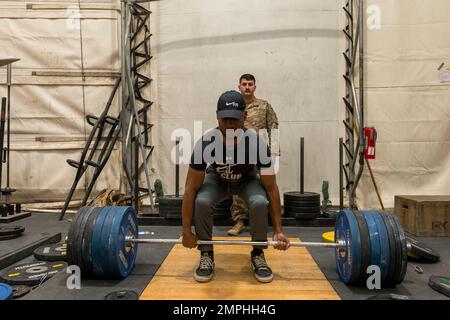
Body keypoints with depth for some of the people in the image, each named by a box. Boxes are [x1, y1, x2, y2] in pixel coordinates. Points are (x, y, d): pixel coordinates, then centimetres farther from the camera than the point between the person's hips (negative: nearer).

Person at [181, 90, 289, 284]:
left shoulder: (257, 144, -34)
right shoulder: (205, 143, -34)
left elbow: (271, 188, -25)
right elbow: (191, 189, -26)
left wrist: (278, 230, -25)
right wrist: (186, 231, -25)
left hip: (247, 180, 0)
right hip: (216, 179, 0)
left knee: (260, 202, -32)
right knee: (201, 202, -32)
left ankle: (258, 255, -7)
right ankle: (206, 256, -9)